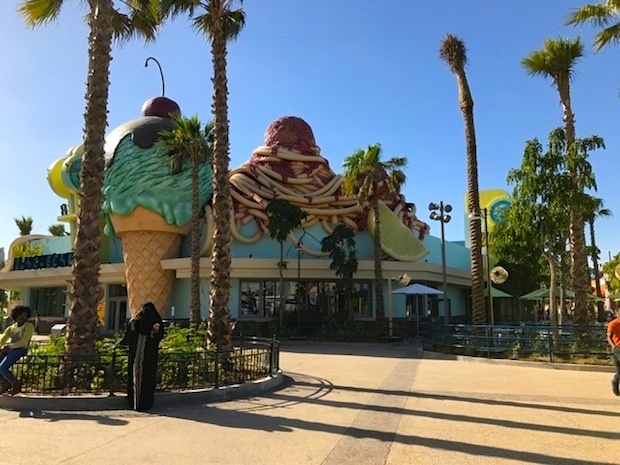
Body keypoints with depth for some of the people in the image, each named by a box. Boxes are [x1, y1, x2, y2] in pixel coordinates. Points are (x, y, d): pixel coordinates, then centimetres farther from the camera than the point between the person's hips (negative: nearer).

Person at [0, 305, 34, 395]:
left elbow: (23, 342, -9)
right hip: (9, 350, 6)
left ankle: (15, 384, -3)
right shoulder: (11, 328, 19)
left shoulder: (29, 326, 0)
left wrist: (9, 347, -16)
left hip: (20, 350, -6)